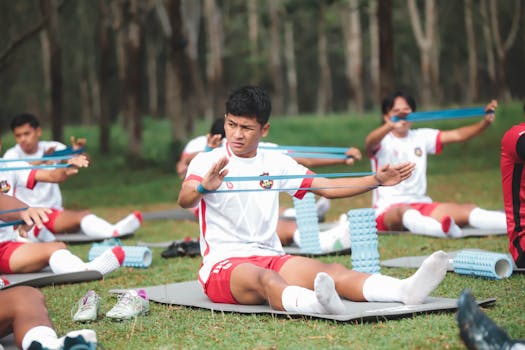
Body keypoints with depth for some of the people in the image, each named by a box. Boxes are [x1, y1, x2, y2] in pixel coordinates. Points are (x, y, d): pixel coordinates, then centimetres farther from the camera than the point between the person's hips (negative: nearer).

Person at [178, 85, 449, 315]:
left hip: (270, 257, 4)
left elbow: (328, 187, 14)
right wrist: (203, 187, -46)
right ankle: (319, 303, -71)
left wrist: (377, 180, 2)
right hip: (223, 263, -4)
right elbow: (184, 200, -22)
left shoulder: (275, 163, 13)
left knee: (332, 271, -24)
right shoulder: (206, 162, -2)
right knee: (266, 279, -39)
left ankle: (407, 290, -46)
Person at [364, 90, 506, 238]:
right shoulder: (382, 141, 2)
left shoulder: (421, 137, 16)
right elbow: (370, 142, -24)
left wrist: (485, 122, -14)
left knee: (467, 209, -20)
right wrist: (391, 126, -45)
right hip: (388, 210, -5)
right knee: (405, 212, -40)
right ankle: (444, 230, -72)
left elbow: (458, 135, 4)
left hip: (422, 205, 5)